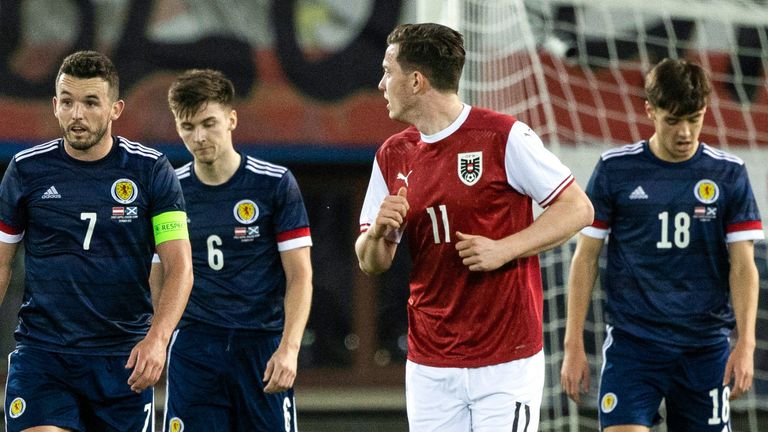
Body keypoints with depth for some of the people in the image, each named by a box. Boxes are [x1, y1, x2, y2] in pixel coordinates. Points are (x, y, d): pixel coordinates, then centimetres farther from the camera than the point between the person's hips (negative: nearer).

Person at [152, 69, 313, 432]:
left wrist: (289, 347, -15)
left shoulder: (275, 184, -2)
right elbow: (158, 278, 14)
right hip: (193, 347, 2)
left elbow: (300, 276, -3)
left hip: (263, 347, -1)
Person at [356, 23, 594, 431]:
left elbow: (578, 208, -6)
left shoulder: (503, 136, -7)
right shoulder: (393, 155, 10)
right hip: (428, 364, 5)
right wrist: (378, 232, -9)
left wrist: (504, 249, -16)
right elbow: (370, 262, 14)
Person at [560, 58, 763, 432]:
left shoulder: (729, 174, 3)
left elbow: (743, 265, 2)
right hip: (631, 342, -1)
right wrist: (574, 345, 0)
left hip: (705, 350, 1)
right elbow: (586, 258, 5)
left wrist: (745, 344, -11)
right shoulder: (615, 169, 0)